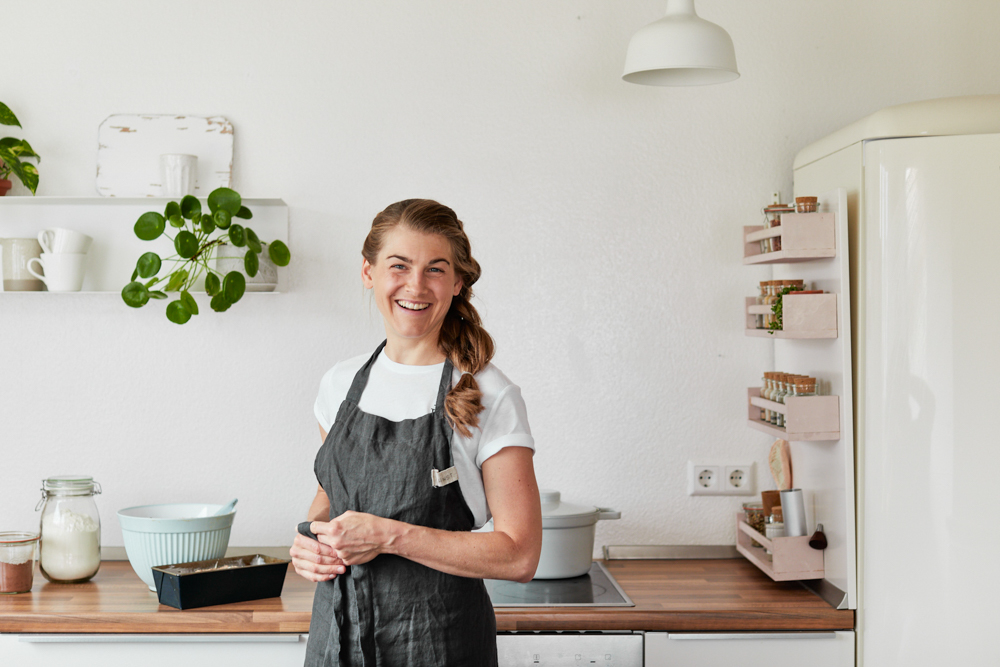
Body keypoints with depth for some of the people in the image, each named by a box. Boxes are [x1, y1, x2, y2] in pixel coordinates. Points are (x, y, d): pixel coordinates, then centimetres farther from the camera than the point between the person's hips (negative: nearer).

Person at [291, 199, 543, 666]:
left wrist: (389, 536, -19)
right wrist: (312, 539, -3)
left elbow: (519, 556, -15)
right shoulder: (341, 383, 3)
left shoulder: (490, 398, -12)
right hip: (335, 628, 4)